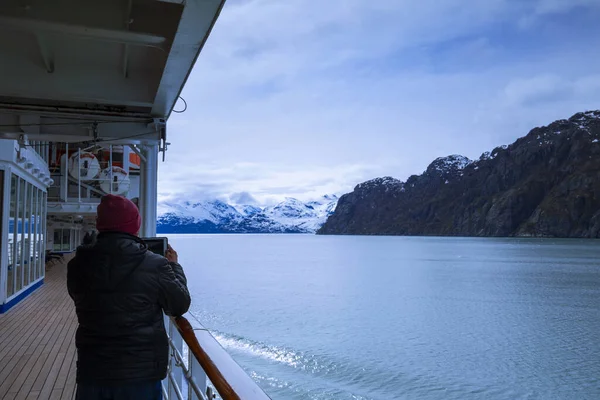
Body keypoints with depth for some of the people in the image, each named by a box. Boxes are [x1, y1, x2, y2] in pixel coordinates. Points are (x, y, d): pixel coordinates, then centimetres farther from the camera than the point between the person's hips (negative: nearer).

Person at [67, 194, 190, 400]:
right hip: (141, 375, -2)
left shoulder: (77, 265, -6)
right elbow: (180, 305, -2)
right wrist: (174, 266, 13)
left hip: (92, 374, 3)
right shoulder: (155, 265, -16)